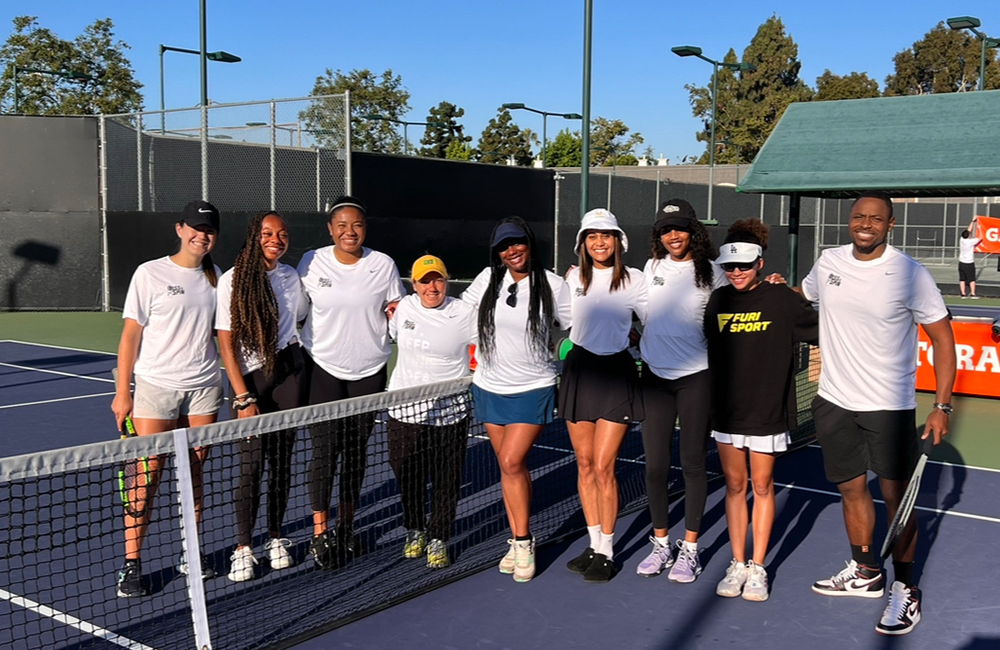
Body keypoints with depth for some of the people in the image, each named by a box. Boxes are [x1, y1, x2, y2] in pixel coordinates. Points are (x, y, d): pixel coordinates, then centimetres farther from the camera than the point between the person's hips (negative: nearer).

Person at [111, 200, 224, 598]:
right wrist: (122, 392, -7)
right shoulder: (150, 274, -3)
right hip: (155, 388, -3)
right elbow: (131, 335, -3)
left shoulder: (215, 278, 9)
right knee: (147, 475, -4)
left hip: (203, 388, 4)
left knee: (194, 472, 8)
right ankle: (131, 564, 5)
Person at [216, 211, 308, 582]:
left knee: (282, 461, 8)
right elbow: (226, 344, -8)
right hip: (249, 378, -4)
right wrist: (243, 398, -12)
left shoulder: (292, 277, 7)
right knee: (251, 465, -6)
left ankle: (275, 537, 22)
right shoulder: (232, 280, -7)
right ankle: (243, 547, 6)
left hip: (288, 374, 4)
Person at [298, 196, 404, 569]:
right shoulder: (311, 263, -2)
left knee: (357, 451, 9)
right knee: (325, 450, -6)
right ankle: (320, 531, 5)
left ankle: (346, 526, 24)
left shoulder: (383, 265, -1)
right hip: (323, 367, -1)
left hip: (369, 370, 2)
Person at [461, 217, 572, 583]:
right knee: (509, 466, 9)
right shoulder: (488, 279, 1)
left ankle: (523, 541, 3)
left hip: (532, 389, -3)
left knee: (512, 462, -13)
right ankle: (517, 542, 19)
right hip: (489, 387, 4)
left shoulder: (553, 285, -7)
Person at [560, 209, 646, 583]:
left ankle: (606, 552, 7)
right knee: (584, 464, 8)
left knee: (603, 467, -6)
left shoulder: (633, 280, -3)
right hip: (579, 370, 4)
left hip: (616, 374, -4)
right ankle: (594, 544, 21)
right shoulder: (573, 278, 8)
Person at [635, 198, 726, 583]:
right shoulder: (651, 267, 9)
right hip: (654, 375, 3)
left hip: (696, 376, -3)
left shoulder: (710, 271, -1)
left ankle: (689, 549, 16)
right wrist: (640, 347, 12)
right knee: (655, 465, 5)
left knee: (693, 464, 4)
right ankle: (661, 544, 21)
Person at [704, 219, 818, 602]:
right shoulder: (718, 300, 5)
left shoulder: (781, 298, -7)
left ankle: (758, 568, 17)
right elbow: (702, 341, 19)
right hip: (726, 409, 3)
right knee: (734, 486, 9)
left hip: (767, 410, -3)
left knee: (762, 487, 7)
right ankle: (737, 564, 19)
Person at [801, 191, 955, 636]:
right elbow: (803, 297, 24)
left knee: (895, 496, 0)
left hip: (889, 406, -5)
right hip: (835, 400, 5)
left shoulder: (910, 274, -12)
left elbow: (943, 338, -8)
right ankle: (865, 574, 32)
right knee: (852, 488, 14)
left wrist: (942, 406, -13)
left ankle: (905, 591, 14)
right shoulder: (828, 262, 2)